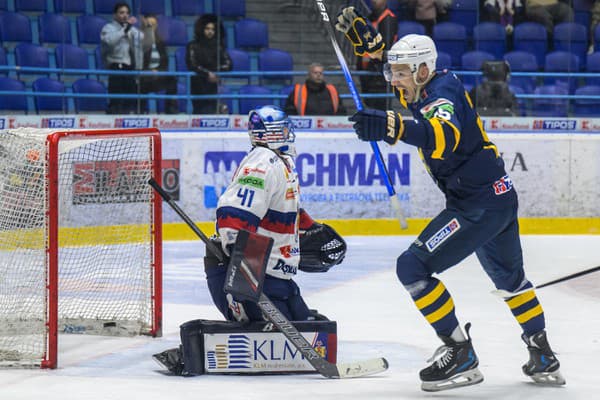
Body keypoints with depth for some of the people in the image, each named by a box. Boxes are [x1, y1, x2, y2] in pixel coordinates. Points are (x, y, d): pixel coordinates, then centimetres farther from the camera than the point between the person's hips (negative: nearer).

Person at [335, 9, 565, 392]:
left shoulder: (442, 94, -21)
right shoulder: (424, 87, 6)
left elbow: (444, 135, -46)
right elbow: (385, 54, 27)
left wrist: (391, 126, -61)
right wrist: (362, 33, 7)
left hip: (479, 205, -11)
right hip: (500, 194, 11)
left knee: (414, 267, -14)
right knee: (510, 277, 27)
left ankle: (462, 356, -11)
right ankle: (544, 358, 42)